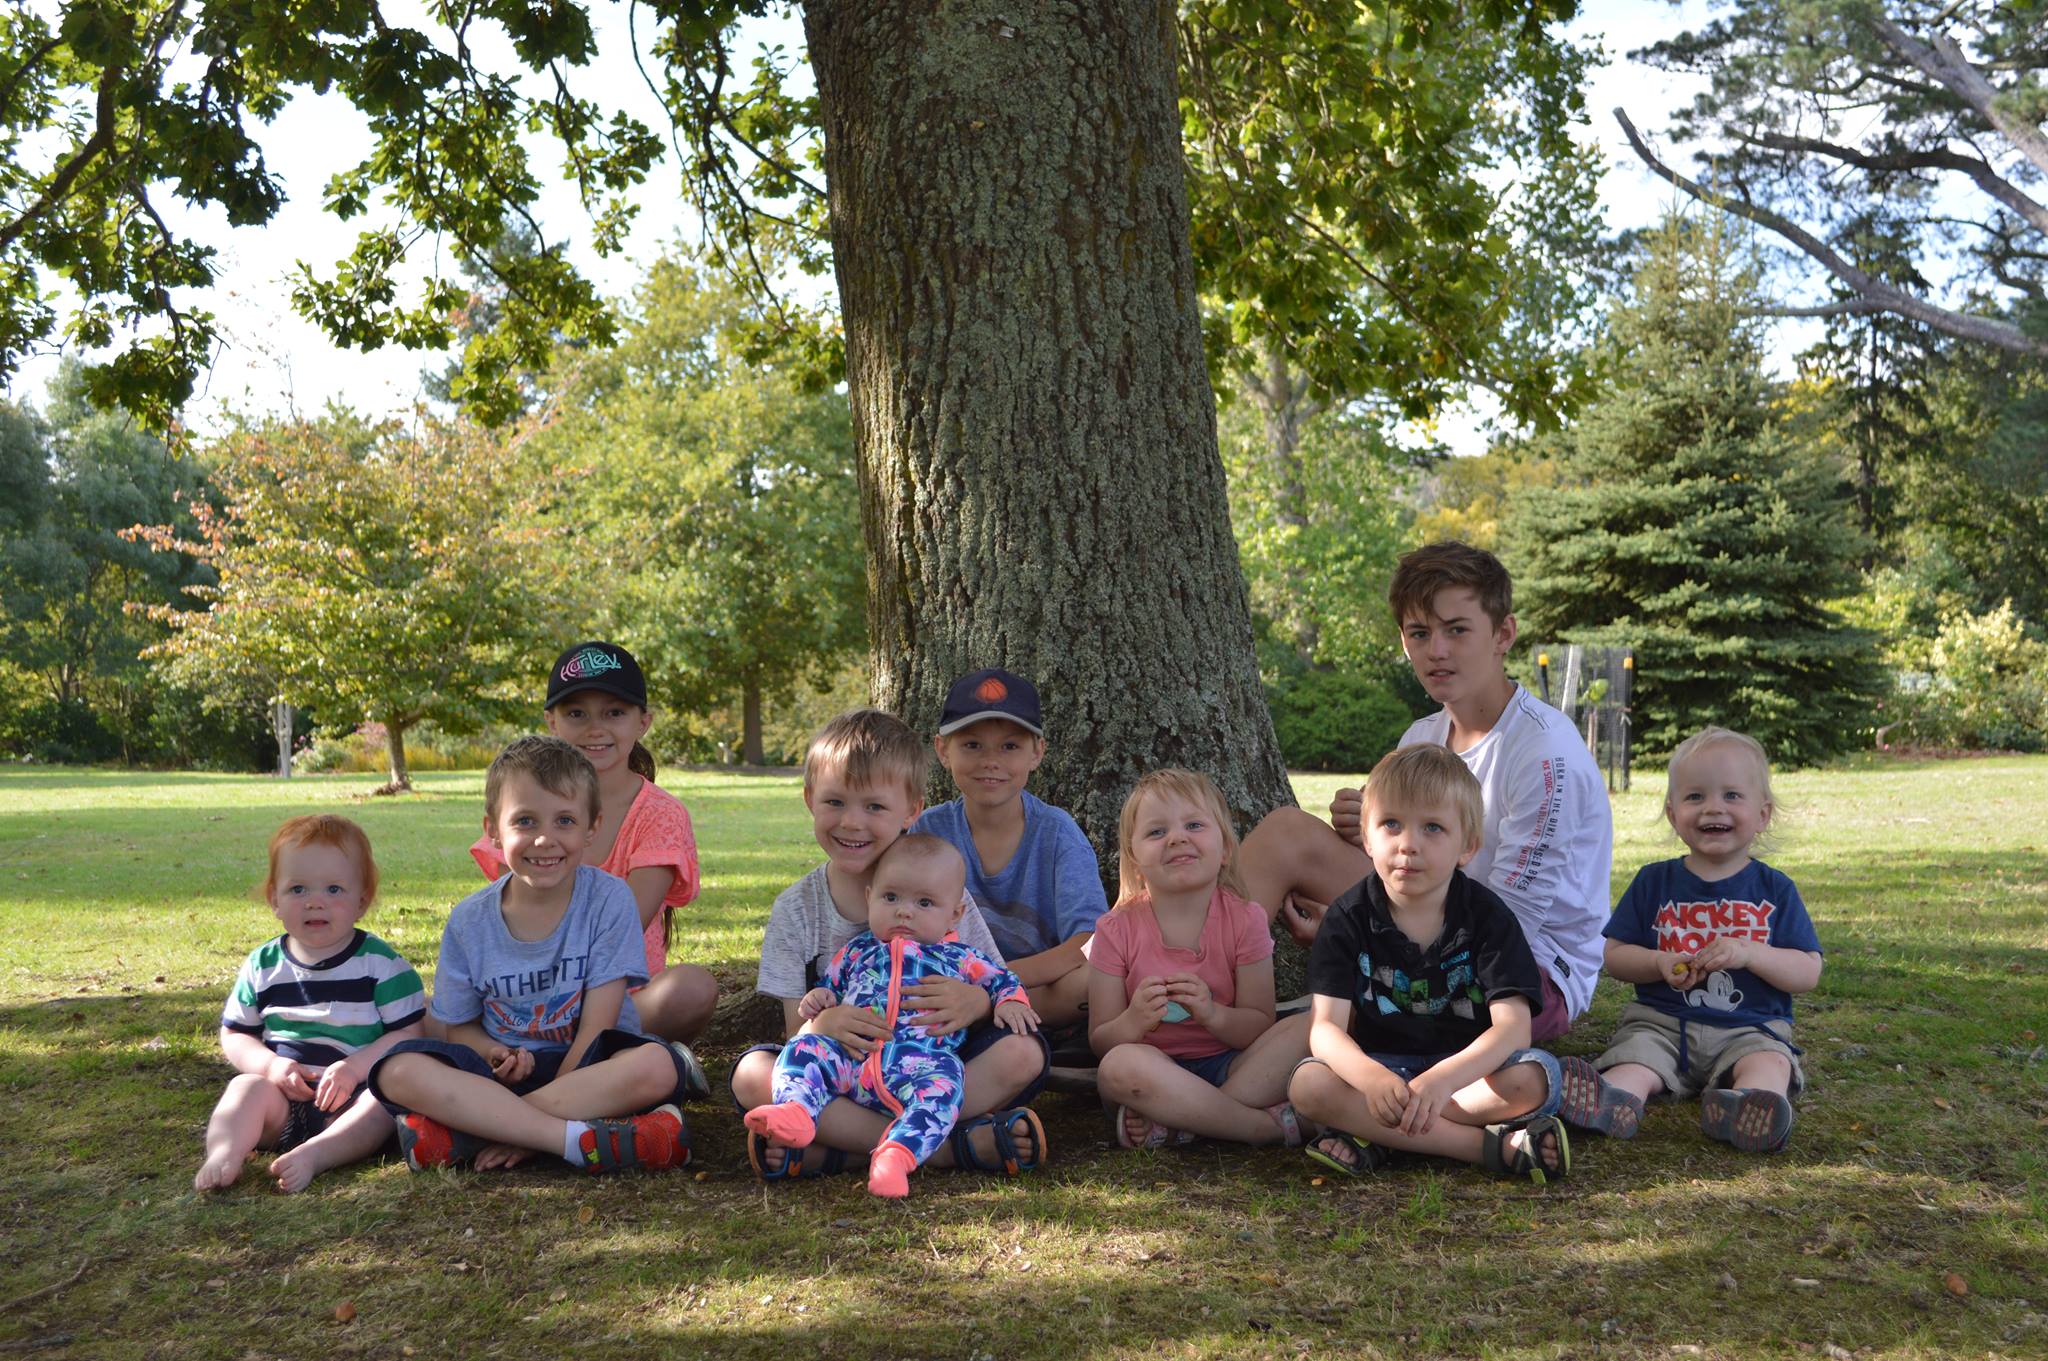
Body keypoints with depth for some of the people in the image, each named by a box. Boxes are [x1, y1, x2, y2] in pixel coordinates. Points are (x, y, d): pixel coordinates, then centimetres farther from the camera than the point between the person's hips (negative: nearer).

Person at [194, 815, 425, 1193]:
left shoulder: (380, 963, -2)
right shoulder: (262, 966, 8)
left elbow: (408, 1033, -6)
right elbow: (234, 1034, 12)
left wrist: (355, 1067, -20)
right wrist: (270, 1065, -8)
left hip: (354, 1096, -3)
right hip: (285, 1095, 3)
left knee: (386, 1100, -31)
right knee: (247, 1087, -24)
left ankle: (312, 1155, -46)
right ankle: (223, 1153, -43)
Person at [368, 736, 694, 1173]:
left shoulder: (609, 900, -9)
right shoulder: (470, 921, -1)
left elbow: (596, 1027, -11)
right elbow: (458, 1026, 8)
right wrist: (492, 1054, -16)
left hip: (588, 1068, -2)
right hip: (507, 1071, 2)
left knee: (657, 1066, -34)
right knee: (398, 1070, -25)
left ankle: (463, 1130, -28)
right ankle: (582, 1140, -32)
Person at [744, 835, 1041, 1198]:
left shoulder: (961, 960, 21)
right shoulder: (856, 952, 26)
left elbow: (1002, 979, 27)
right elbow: (829, 985, 34)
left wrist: (1011, 1003, 4)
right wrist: (818, 999, 10)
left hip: (921, 1061, -3)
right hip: (848, 1055, 3)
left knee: (942, 1082, -36)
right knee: (803, 1047, -17)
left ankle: (897, 1154, -53)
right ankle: (796, 1110, -41)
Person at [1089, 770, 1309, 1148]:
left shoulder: (1244, 921, -2)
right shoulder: (1117, 931, -5)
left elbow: (1261, 1027, -3)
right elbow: (1100, 1041, -4)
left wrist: (1213, 1015, -25)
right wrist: (1134, 1022, -27)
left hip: (1231, 1067, 2)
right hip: (1158, 1072, -2)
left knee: (1306, 1029, -23)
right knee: (1120, 1065, -36)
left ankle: (1174, 1124, -26)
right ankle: (1270, 1125, -24)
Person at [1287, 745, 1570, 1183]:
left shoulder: (1486, 915, -9)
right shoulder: (1349, 917, -8)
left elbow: (1513, 1024, -21)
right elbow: (1325, 1026, -16)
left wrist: (1443, 1078, -40)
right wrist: (1371, 1078, -39)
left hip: (1465, 1063, 0)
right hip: (1379, 1063, 1)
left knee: (1533, 1077, -30)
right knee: (1307, 1084, -29)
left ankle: (1374, 1136, -24)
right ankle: (1492, 1146, -28)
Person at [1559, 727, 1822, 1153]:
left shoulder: (1774, 890, 7)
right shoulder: (1654, 882, 9)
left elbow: (1809, 973, 2)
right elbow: (1615, 955, 9)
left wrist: (1749, 953, -15)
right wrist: (1661, 965, -11)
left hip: (1749, 1029, 0)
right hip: (1662, 1022, 1)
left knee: (1770, 1064, -32)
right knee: (1635, 1056, -30)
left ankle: (1747, 1108, -62)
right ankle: (1612, 1099, -59)